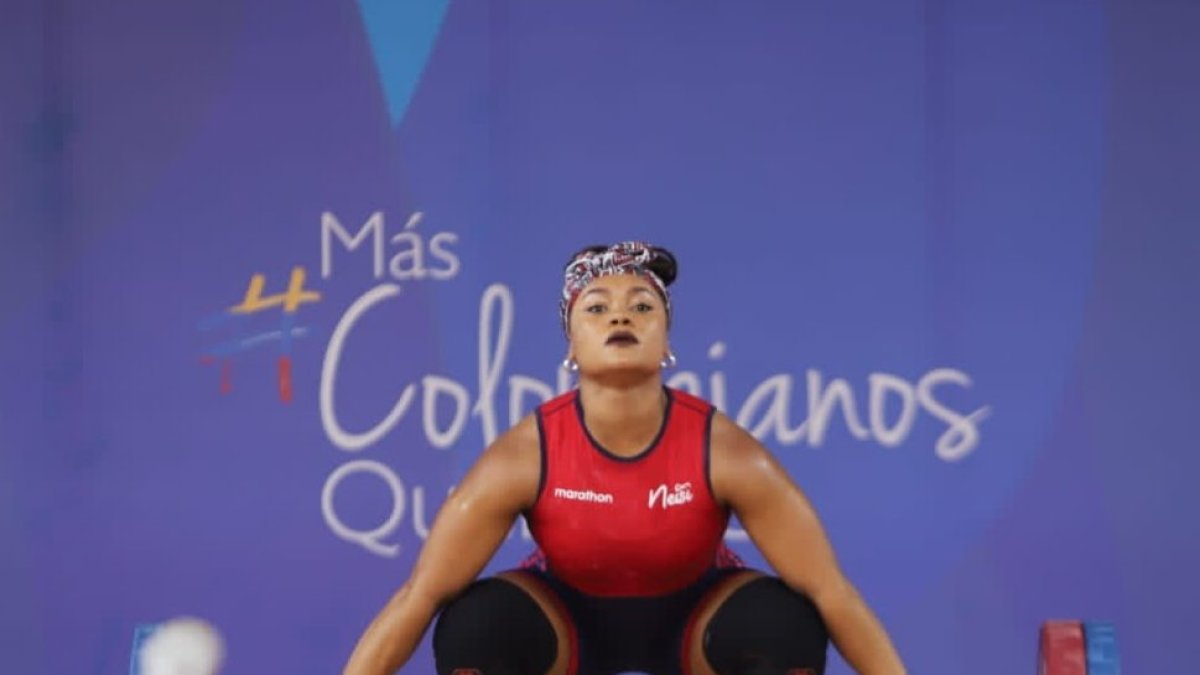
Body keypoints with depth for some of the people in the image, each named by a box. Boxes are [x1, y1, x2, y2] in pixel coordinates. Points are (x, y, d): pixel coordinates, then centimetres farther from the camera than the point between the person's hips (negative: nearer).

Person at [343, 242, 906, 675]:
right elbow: (419, 596, -27)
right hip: (570, 620, 0)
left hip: (691, 617, 0)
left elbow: (829, 591, -26)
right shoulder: (523, 456, -29)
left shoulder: (723, 451, -29)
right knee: (473, 624, -30)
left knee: (783, 622, -31)